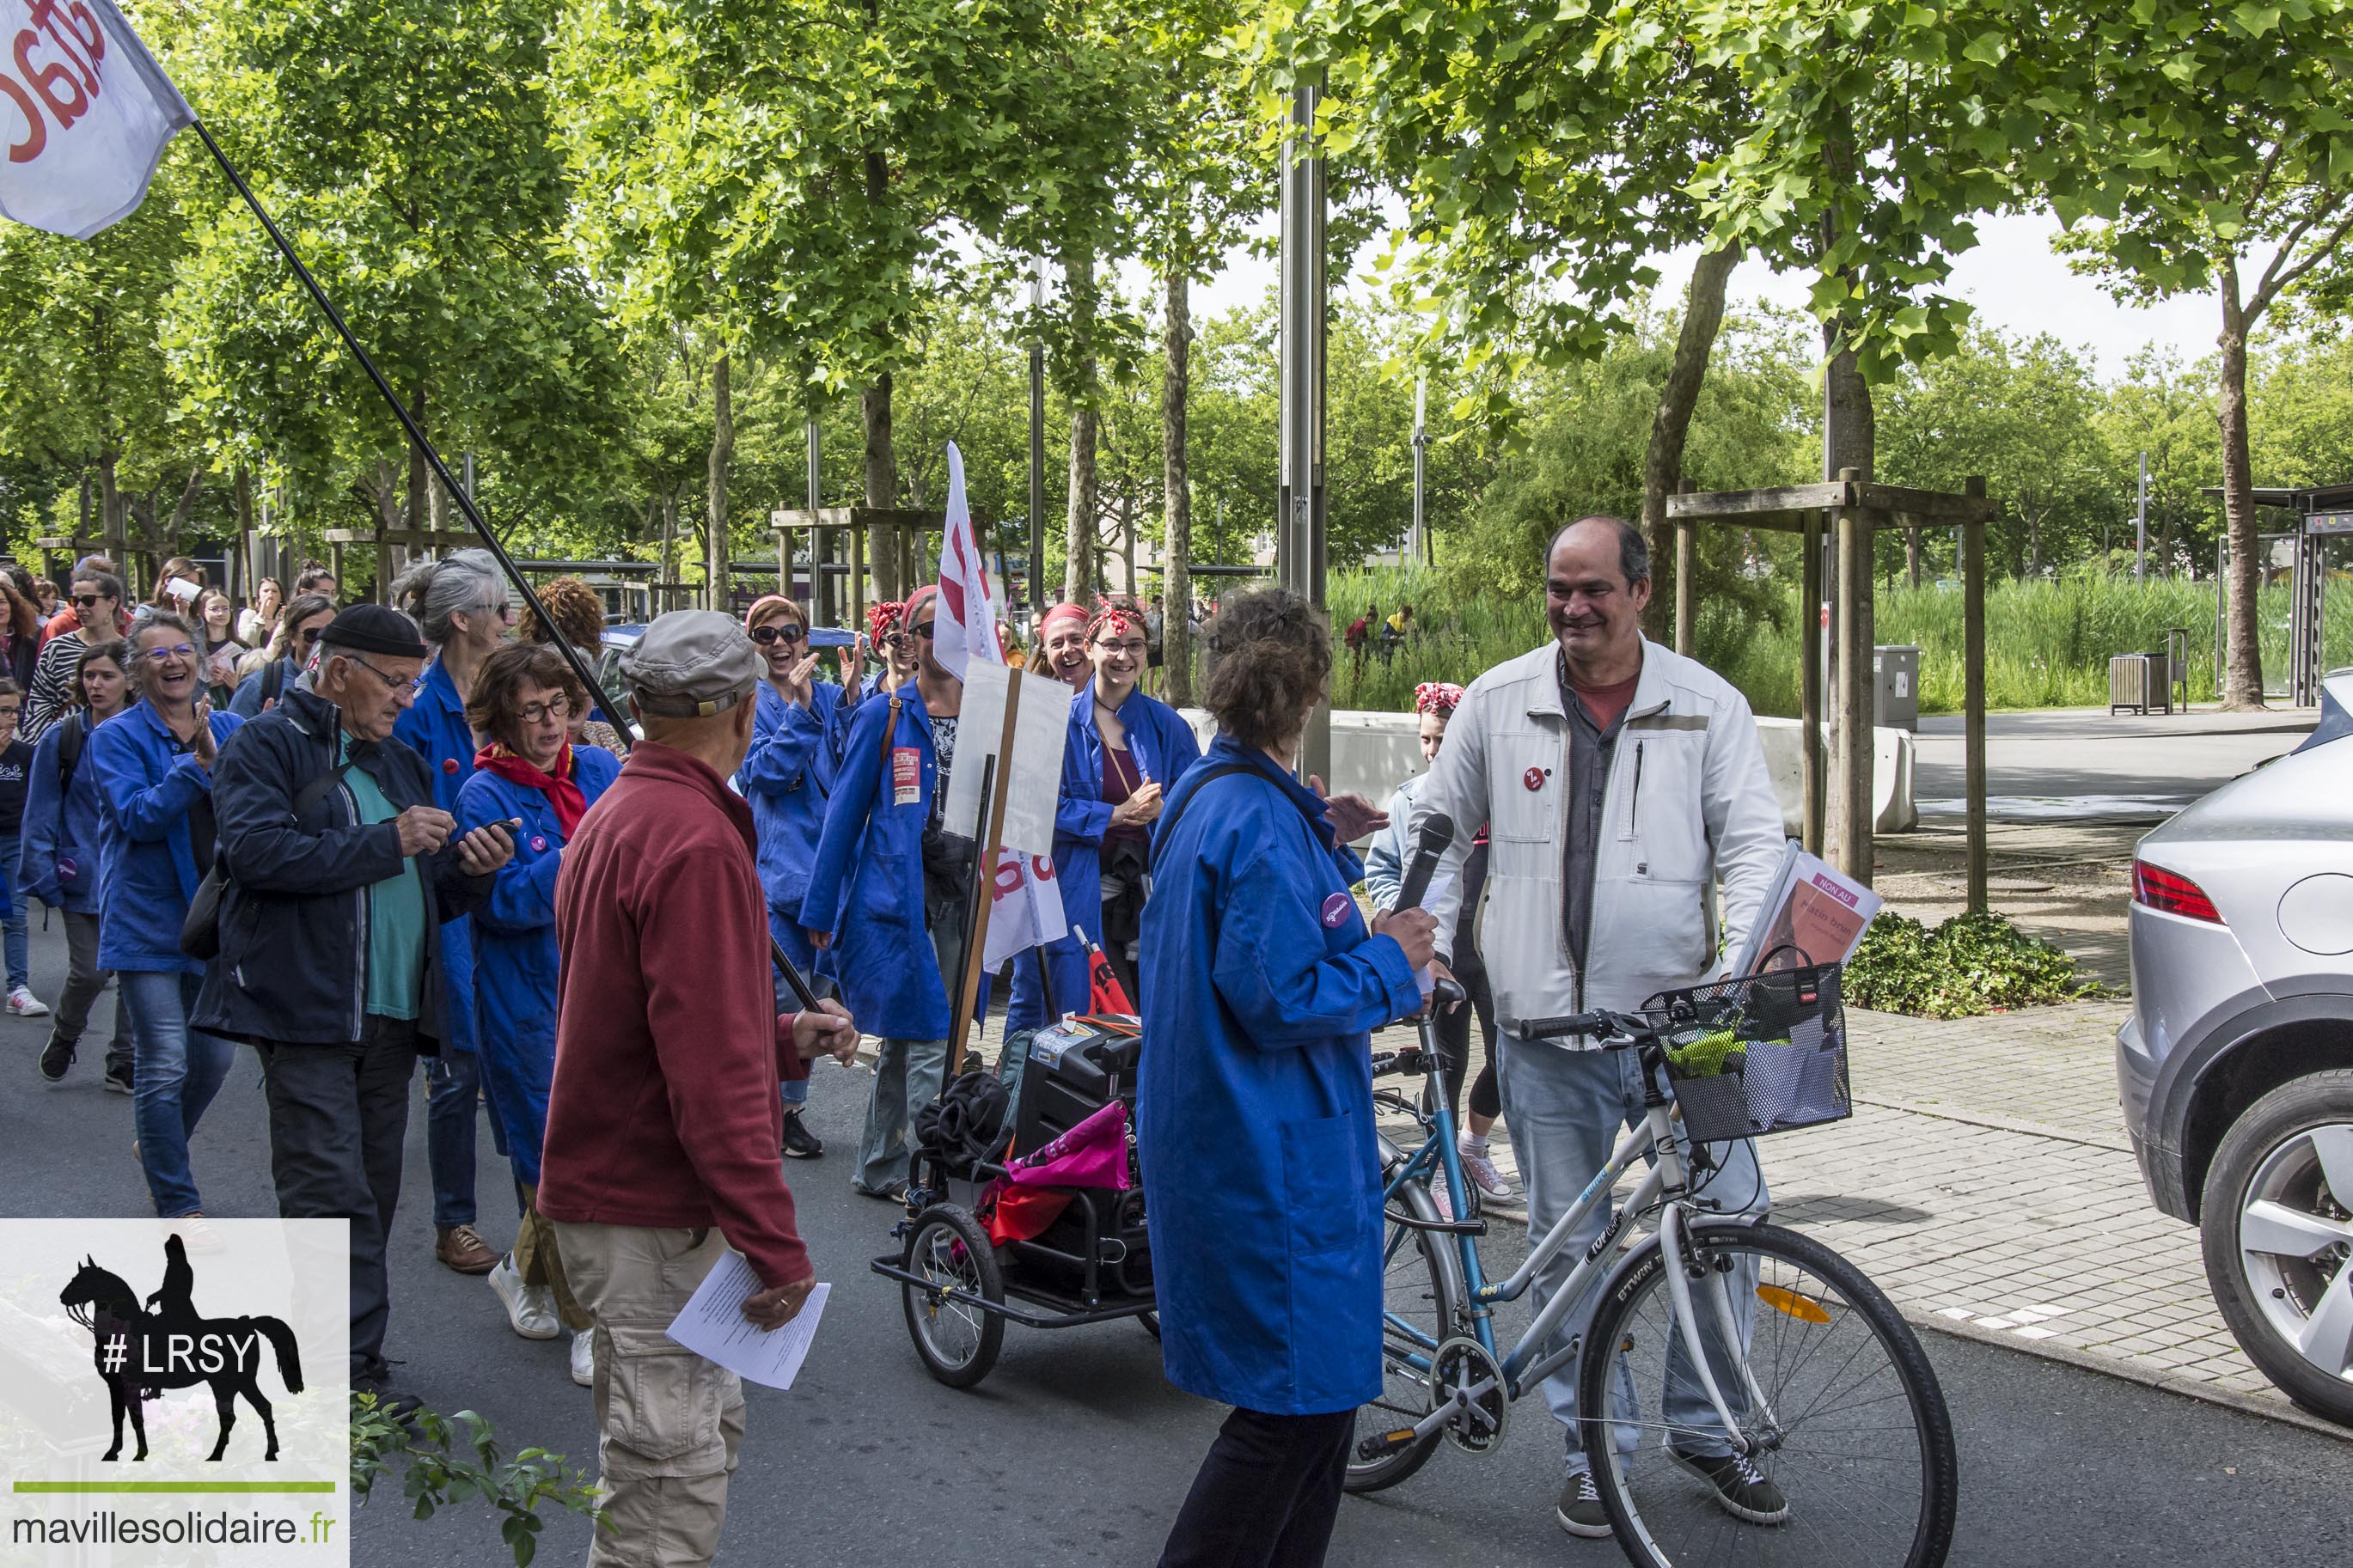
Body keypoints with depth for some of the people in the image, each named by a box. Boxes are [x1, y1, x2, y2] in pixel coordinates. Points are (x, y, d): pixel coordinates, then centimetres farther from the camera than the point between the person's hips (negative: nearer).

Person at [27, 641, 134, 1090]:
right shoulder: (62, 738, 0)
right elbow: (41, 813, 0)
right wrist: (43, 873, -8)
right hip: (85, 876, -2)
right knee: (89, 972, -5)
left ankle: (123, 1064, 18)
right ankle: (63, 1038, 25)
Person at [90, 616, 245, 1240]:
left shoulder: (229, 728, 6)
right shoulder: (117, 737, -6)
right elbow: (137, 817, -20)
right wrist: (195, 765, -28)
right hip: (148, 921, -5)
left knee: (215, 1054, 13)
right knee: (164, 1066, -5)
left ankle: (158, 1147, 41)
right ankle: (179, 1205, 6)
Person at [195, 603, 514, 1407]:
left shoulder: (400, 761, 21)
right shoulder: (268, 745, -2)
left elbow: (428, 896, 26)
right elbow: (257, 851, -20)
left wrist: (470, 870, 3)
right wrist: (385, 842, -16)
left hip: (392, 1013, 8)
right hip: (306, 1009, -8)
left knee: (372, 1195, 10)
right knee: (335, 1197, -11)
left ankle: (343, 1363, 19)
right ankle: (353, 1367, -10)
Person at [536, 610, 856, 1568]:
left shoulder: (614, 815, 12)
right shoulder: (696, 841, -20)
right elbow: (710, 1069, -24)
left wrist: (785, 1037, 13)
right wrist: (774, 1241, -22)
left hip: (607, 1189, 10)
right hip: (655, 1212, -10)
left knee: (707, 1432, 20)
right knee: (674, 1474, -3)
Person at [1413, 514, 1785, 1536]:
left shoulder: (1708, 705, 2)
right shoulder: (1497, 703, 4)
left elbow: (1753, 840, -1)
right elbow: (1438, 829, 13)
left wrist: (1747, 961, -16)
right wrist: (1426, 949, 2)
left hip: (1677, 1018, 0)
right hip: (1546, 1026, 0)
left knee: (1728, 1219, 1)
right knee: (1570, 1242, 6)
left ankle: (1704, 1427, 22)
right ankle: (1593, 1446, 21)